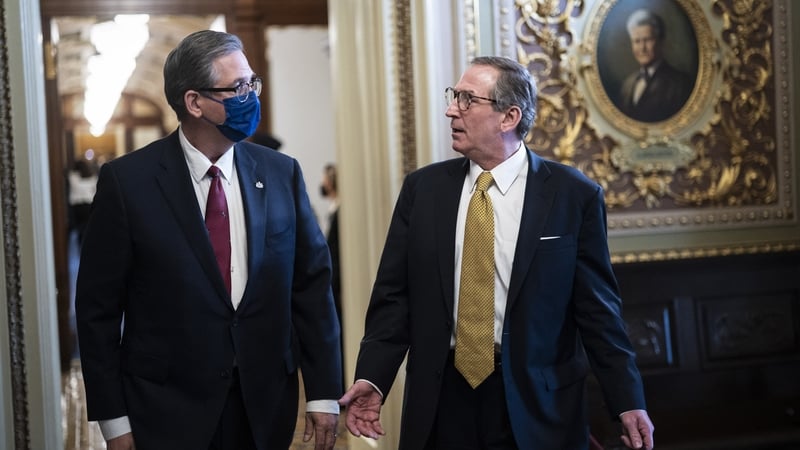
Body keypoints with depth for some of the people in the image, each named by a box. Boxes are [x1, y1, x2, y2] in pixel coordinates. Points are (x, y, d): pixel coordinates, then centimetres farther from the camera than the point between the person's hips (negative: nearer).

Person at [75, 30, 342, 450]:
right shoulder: (127, 180, -8)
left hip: (266, 407, 3)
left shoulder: (281, 173, 1)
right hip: (167, 413, -3)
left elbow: (312, 284, 4)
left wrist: (324, 392, 1)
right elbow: (99, 306, -5)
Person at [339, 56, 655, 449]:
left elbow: (596, 308, -3)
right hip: (442, 399, 3)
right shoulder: (422, 188, 4)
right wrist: (372, 376, -9)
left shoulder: (573, 195, -4)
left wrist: (628, 401, -6)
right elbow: (394, 294, 3)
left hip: (537, 402, -2)